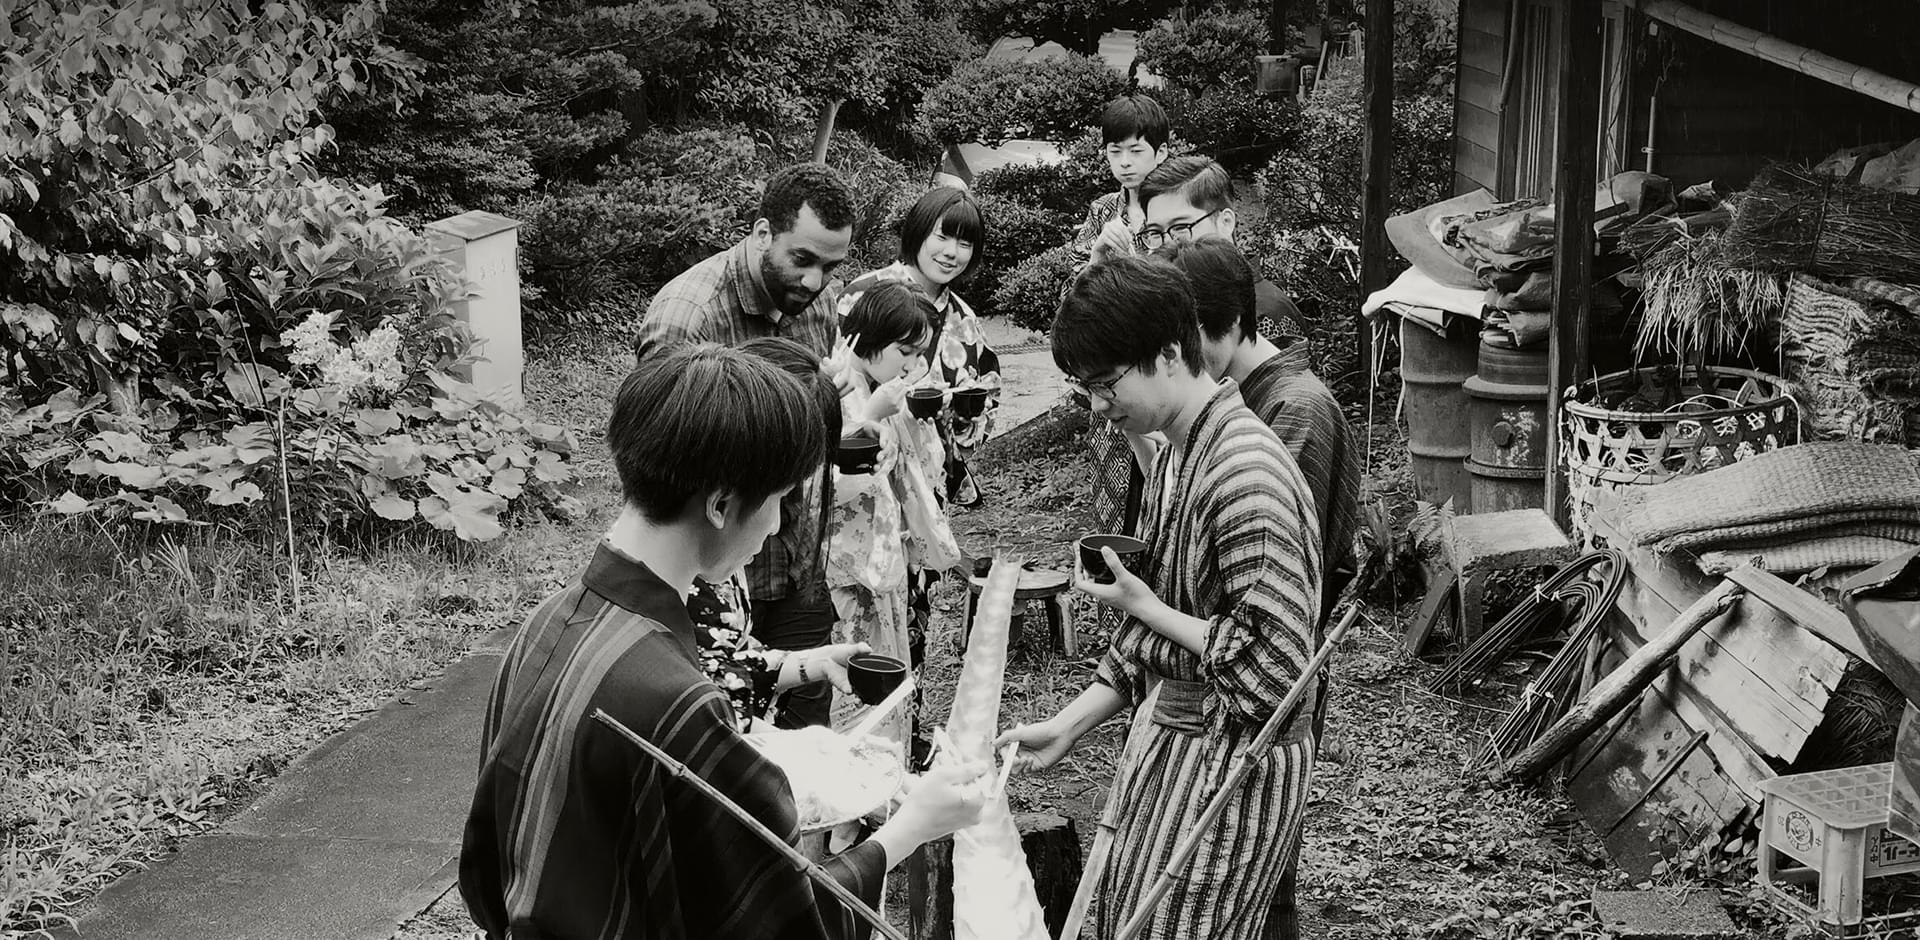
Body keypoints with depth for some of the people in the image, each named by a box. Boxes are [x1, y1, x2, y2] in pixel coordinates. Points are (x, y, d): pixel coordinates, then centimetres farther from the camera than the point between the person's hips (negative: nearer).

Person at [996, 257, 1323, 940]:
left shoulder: (1246, 474, -22)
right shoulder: (1176, 456, 8)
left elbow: (1273, 667, -24)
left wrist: (1144, 608, -17)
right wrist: (1067, 726, 8)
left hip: (1232, 762, -9)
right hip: (1167, 739, 9)